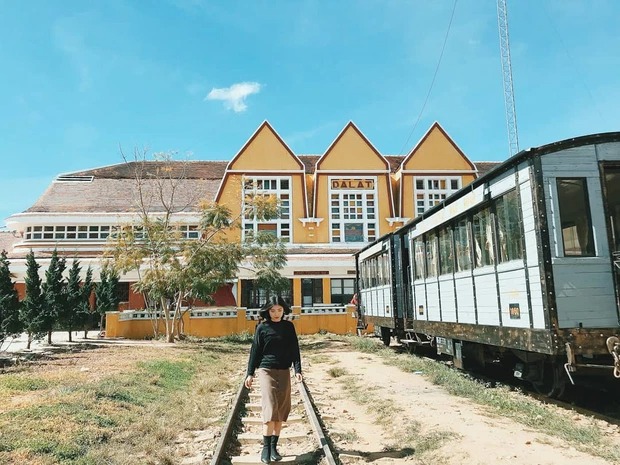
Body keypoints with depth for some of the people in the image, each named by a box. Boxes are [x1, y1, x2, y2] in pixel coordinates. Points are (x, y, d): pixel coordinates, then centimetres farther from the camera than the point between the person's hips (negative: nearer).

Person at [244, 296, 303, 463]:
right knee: (270, 409, -11)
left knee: (281, 411, 4)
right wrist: (250, 373, 0)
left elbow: (294, 349, 5)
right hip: (266, 370, -3)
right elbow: (255, 350, 2)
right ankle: (266, 448, -3)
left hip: (284, 372, 3)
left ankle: (274, 447, 14)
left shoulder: (289, 326, 5)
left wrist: (297, 370, -5)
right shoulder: (262, 327, -1)